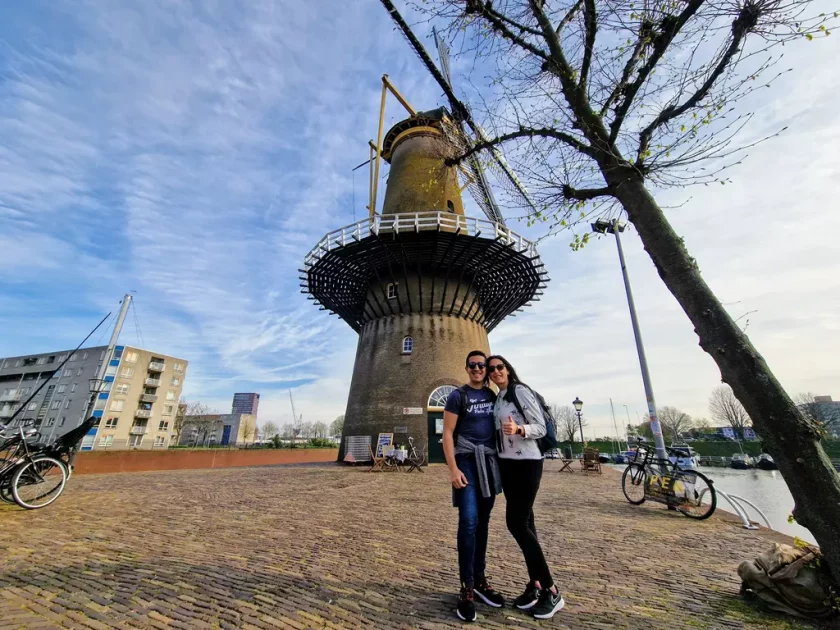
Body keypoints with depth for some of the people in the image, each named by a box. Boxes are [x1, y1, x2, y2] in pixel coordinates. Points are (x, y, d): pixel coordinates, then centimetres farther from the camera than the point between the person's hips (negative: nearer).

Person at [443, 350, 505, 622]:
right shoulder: (458, 396, -5)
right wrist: (453, 469, -15)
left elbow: (499, 428, 15)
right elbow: (447, 434, -8)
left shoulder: (493, 396, 10)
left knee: (483, 521, 11)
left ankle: (480, 580, 24)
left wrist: (501, 463, 8)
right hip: (467, 461, -5)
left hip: (490, 461, 5)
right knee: (469, 521, -9)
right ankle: (466, 588, 4)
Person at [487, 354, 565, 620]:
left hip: (527, 464, -7)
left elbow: (541, 427, -15)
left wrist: (518, 429, -31)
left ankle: (551, 592, 6)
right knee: (524, 522, 11)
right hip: (507, 464, 7)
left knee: (516, 523, -8)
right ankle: (536, 584, 22)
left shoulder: (521, 391, -12)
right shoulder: (497, 399, 11)